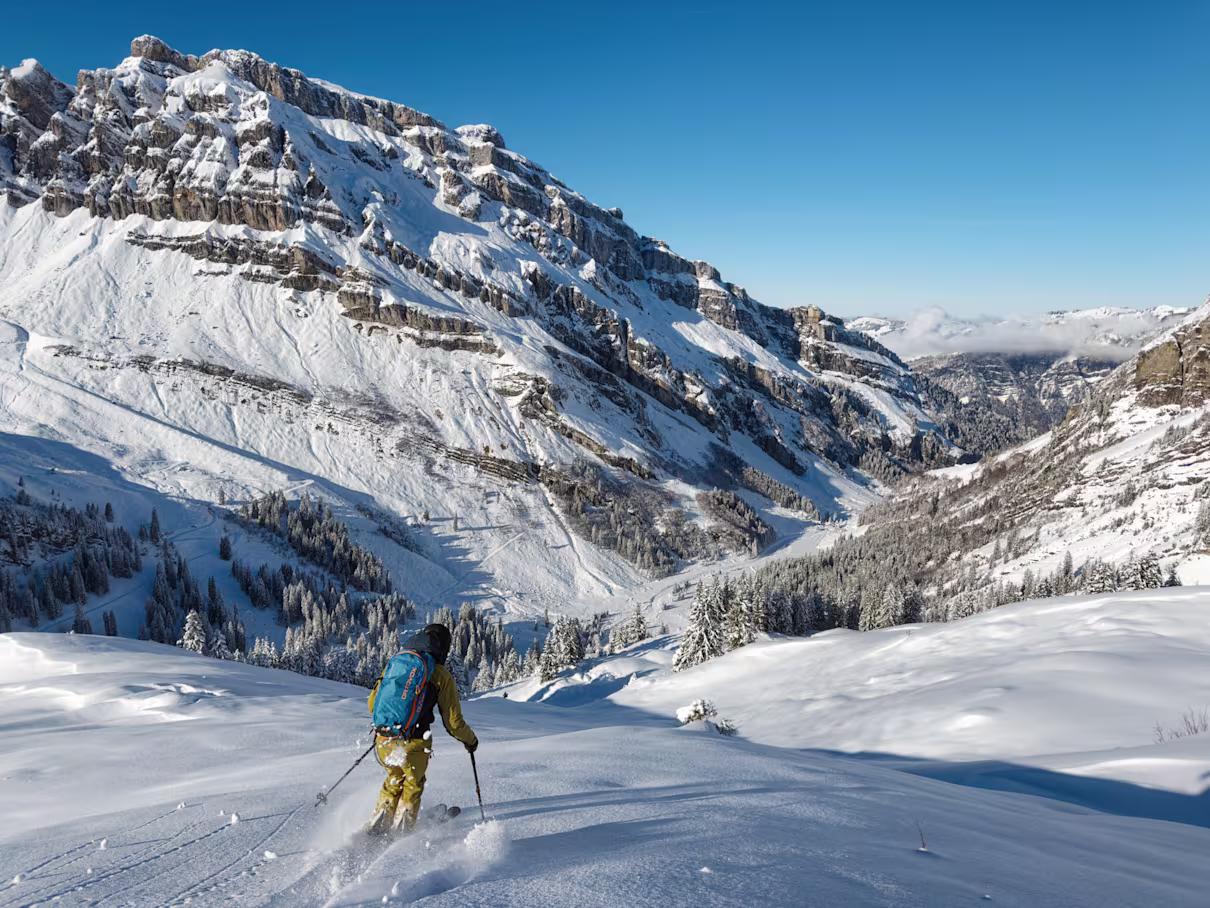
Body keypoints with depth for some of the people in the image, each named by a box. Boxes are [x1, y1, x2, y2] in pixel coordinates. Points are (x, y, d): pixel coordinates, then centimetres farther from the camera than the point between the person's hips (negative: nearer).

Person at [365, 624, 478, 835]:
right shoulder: (441, 675, -2)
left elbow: (373, 704, 16)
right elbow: (453, 723, -1)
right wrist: (470, 740, 19)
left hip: (383, 740, 3)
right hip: (414, 744, -3)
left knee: (395, 778, 32)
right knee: (413, 784, 26)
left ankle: (378, 826, 30)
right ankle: (400, 832, 30)